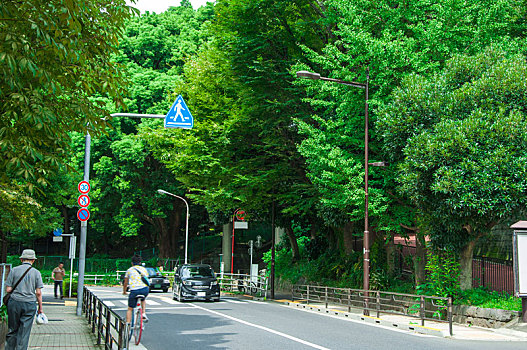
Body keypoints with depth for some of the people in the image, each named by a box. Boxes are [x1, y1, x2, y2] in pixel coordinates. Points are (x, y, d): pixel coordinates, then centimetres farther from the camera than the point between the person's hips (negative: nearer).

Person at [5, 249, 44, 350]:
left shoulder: (14, 270, 1)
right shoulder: (36, 272, 0)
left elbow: (8, 289, -2)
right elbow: (38, 292, -3)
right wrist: (40, 307, 6)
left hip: (14, 303, 1)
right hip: (30, 304, -1)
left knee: (12, 330, 13)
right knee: (24, 332, 4)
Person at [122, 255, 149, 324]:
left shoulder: (129, 270, 14)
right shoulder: (144, 269, 20)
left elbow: (125, 283, 24)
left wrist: (124, 291, 41)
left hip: (134, 290, -2)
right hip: (145, 289, 2)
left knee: (130, 309, 11)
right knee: (143, 300, 35)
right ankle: (144, 313, 15)